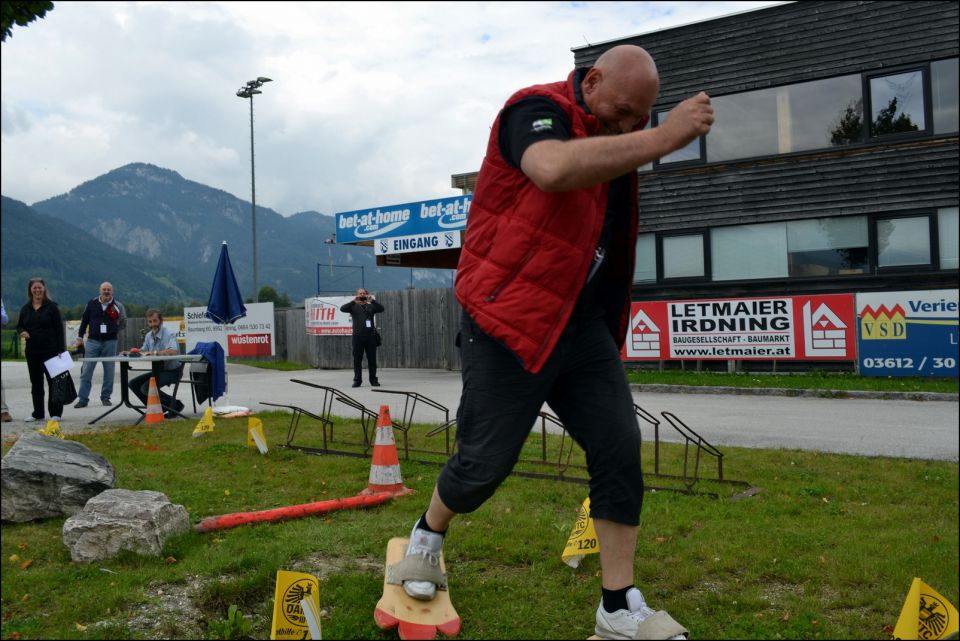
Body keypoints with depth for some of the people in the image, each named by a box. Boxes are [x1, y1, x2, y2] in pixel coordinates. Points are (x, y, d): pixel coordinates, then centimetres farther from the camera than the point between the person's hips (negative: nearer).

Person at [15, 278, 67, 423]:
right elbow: (19, 326, 19)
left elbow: (59, 328, -5)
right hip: (32, 351, 5)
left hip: (50, 350, -5)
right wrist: (22, 332, -7)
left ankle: (55, 413, 5)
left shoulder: (51, 306, -3)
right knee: (35, 383, 10)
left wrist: (61, 349, -11)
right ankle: (38, 414, 18)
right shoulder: (25, 309, 9)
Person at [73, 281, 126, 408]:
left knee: (109, 372, 5)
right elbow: (84, 320, 11)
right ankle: (83, 399, 3)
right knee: (86, 371, -1)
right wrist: (80, 338, 9)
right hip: (92, 341, 0)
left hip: (110, 342, 0)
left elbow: (123, 324, 5)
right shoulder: (92, 304, 4)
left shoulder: (117, 306, 1)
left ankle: (105, 397, 16)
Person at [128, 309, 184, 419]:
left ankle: (175, 404, -9)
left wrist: (155, 353, -41)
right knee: (133, 384, 3)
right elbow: (143, 351, 19)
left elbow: (173, 351, -34)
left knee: (146, 387, -24)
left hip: (172, 371, -9)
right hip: (158, 370, 9)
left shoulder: (169, 333, -17)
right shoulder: (148, 336, 7)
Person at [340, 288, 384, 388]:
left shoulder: (371, 306, 15)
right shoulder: (354, 306, 11)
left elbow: (381, 309, -2)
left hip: (371, 335, 1)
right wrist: (353, 301, -17)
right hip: (358, 336, -1)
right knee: (357, 359, 1)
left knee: (372, 359, 3)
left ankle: (373, 380, 8)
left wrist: (372, 300, -15)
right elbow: (343, 309, -6)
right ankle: (357, 380, 5)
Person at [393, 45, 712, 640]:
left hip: (582, 326, 8)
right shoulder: (538, 110, -12)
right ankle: (428, 535, 34)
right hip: (509, 322, -7)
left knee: (620, 447, -1)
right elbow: (555, 170, -38)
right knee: (486, 461, 1)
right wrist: (663, 137, -35)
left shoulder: (614, 144, 13)